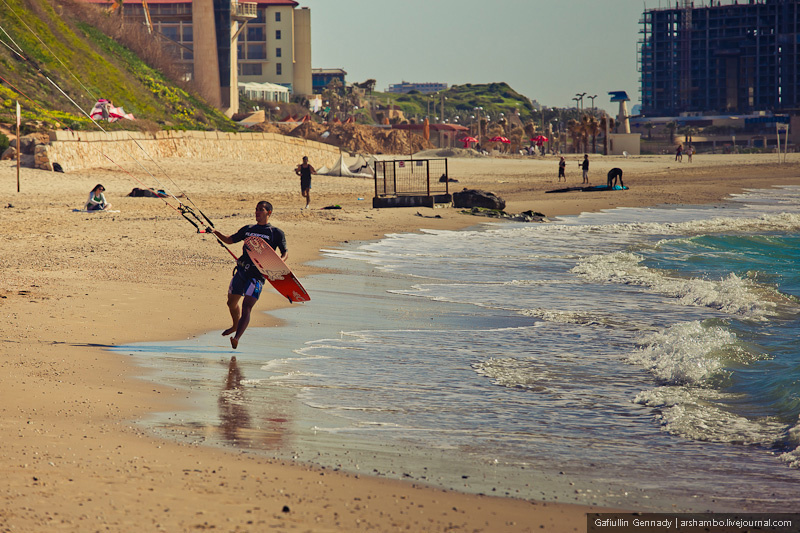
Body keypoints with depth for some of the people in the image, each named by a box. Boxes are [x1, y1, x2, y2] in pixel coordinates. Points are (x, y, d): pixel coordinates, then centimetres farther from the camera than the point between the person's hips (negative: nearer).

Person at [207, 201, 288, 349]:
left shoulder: (276, 233, 2)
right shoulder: (247, 229, 17)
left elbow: (285, 252, 0)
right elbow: (230, 240, 23)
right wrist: (215, 232, 8)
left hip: (257, 274, -6)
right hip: (241, 270, 6)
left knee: (246, 307, -18)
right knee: (232, 302, 20)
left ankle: (237, 338, -25)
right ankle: (236, 325, 48)